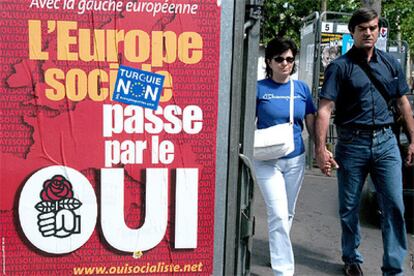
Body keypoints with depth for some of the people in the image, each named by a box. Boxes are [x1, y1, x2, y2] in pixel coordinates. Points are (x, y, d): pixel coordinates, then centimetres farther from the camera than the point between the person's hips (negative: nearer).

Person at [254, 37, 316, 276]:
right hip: (267, 160, -4)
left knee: (288, 214, 16)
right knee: (278, 214, -10)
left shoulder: (302, 88, 4)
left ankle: (278, 252, 38)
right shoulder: (259, 88, -6)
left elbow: (311, 123, 9)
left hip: (296, 160, 4)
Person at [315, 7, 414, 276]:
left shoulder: (391, 63, 9)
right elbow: (325, 108, -11)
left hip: (386, 142, 3)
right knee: (349, 208, 10)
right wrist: (321, 148, -21)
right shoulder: (340, 67, -3)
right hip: (352, 143, -2)